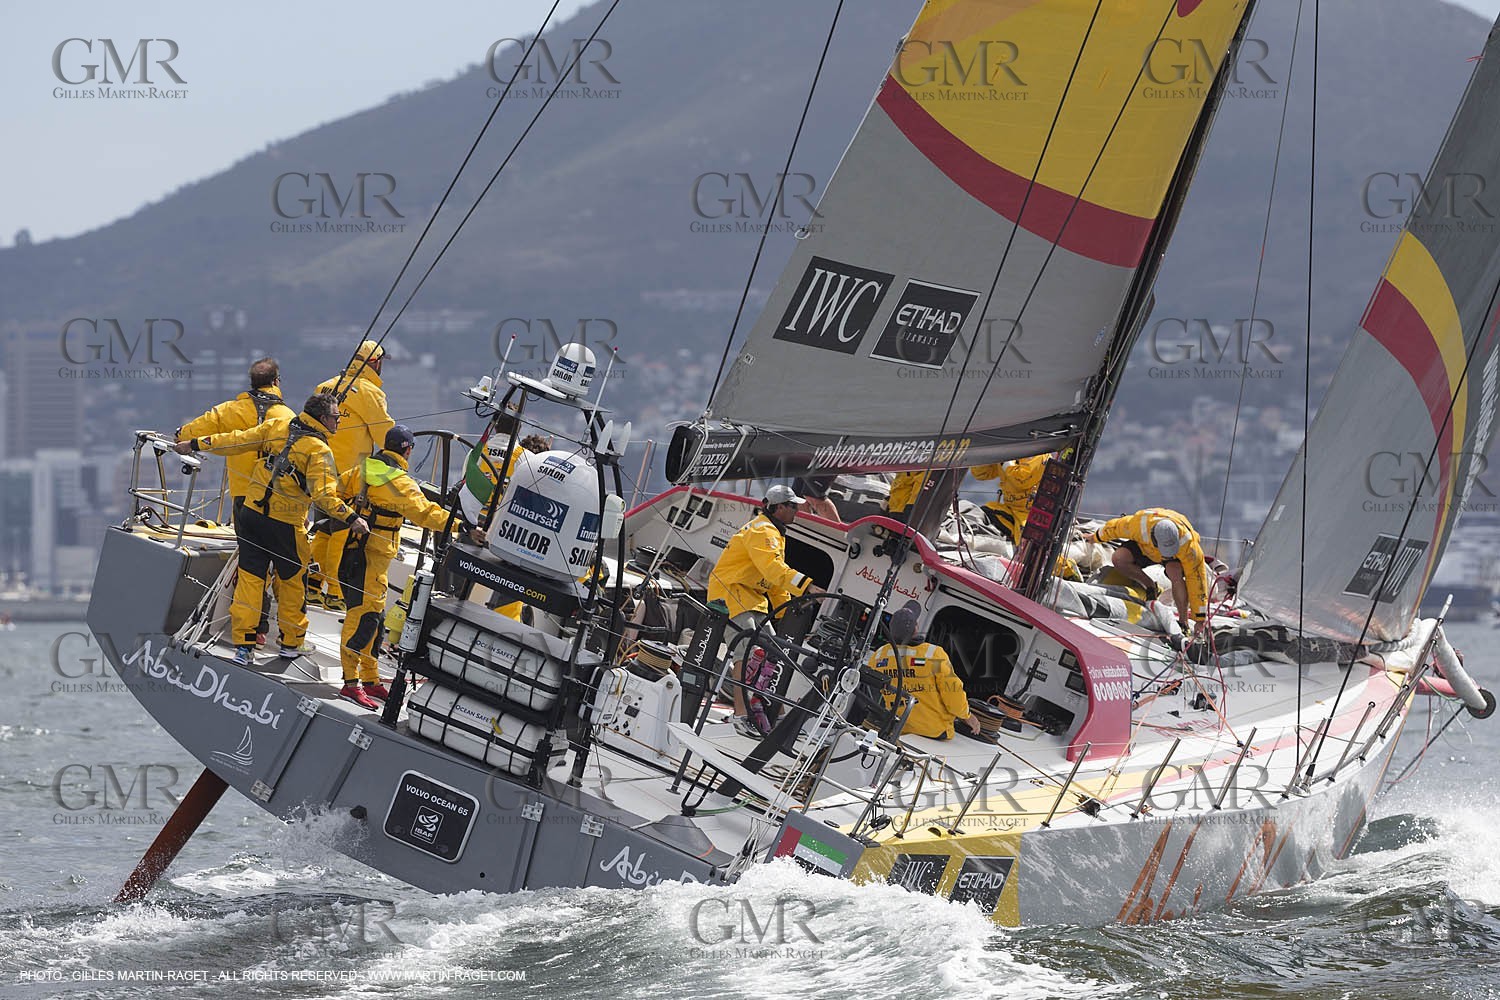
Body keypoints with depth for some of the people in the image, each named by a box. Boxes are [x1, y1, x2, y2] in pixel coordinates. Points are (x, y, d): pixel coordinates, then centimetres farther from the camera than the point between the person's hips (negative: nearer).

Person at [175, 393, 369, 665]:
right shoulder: (318, 450, -13)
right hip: (284, 527, -4)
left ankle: (243, 645, 4)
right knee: (292, 581, 14)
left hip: (251, 513, 4)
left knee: (249, 578, 7)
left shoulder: (277, 426, 1)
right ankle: (291, 643, 25)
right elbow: (323, 494, -23)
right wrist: (351, 518, -24)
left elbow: (237, 441, 4)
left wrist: (196, 444, 12)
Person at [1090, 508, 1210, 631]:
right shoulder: (1138, 525, -39)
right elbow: (1114, 527, -16)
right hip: (1145, 548, 3)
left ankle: (1184, 622, -21)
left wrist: (1199, 618, -30)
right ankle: (1151, 588, -4)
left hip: (1178, 556, -2)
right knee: (1119, 558, -26)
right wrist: (1096, 537, 7)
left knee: (1175, 573, -36)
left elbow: (1195, 576, -33)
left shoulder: (1186, 542, -41)